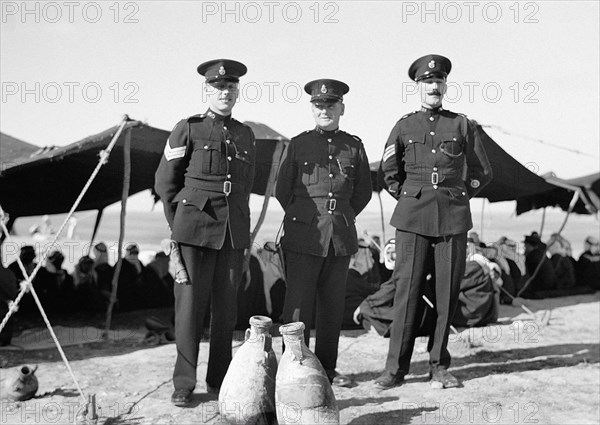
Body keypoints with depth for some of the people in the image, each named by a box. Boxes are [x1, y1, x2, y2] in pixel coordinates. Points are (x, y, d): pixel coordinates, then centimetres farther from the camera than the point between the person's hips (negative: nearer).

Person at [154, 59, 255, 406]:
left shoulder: (246, 135, 12)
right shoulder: (188, 130, 1)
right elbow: (165, 182, 4)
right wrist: (182, 224, 5)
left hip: (235, 233, 4)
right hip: (195, 229, -3)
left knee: (226, 306, 7)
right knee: (191, 303, -1)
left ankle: (219, 379, 19)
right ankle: (184, 384, 8)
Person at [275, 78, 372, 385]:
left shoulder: (354, 146, 8)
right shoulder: (298, 144, 2)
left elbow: (363, 191, 16)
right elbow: (282, 190, 6)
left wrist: (342, 218, 13)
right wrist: (308, 219, 10)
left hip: (341, 236, 3)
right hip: (303, 236, -2)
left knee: (333, 305, 9)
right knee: (298, 304, -3)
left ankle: (327, 367, 20)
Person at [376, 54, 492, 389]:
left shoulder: (462, 125, 9)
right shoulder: (404, 126, 9)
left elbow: (483, 173, 15)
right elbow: (389, 173, 18)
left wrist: (458, 197, 12)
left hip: (453, 219, 1)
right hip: (412, 219, -1)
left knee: (448, 292, 2)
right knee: (407, 290, -4)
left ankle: (439, 366, 13)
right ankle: (396, 368, 3)